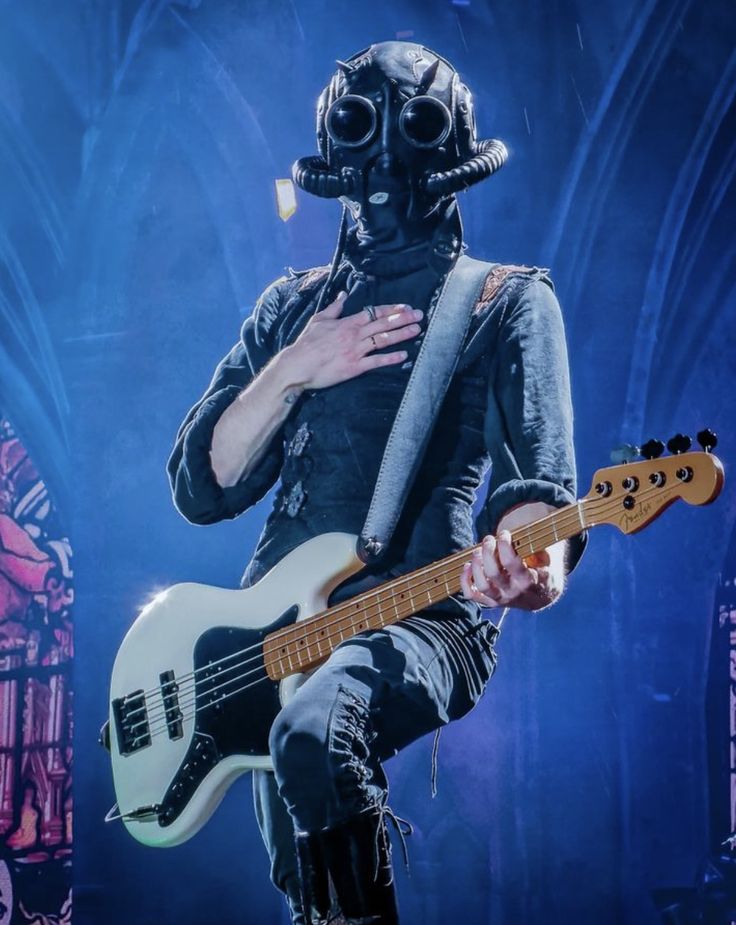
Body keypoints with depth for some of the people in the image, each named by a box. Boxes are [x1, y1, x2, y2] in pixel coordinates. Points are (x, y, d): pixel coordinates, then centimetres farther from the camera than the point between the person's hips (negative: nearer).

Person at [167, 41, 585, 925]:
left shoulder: (507, 301, 2)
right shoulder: (291, 306, 14)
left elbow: (540, 469, -14)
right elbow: (199, 487, 8)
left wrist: (536, 557, -37)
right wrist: (292, 372, -7)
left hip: (421, 618, -5)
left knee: (311, 733, -34)